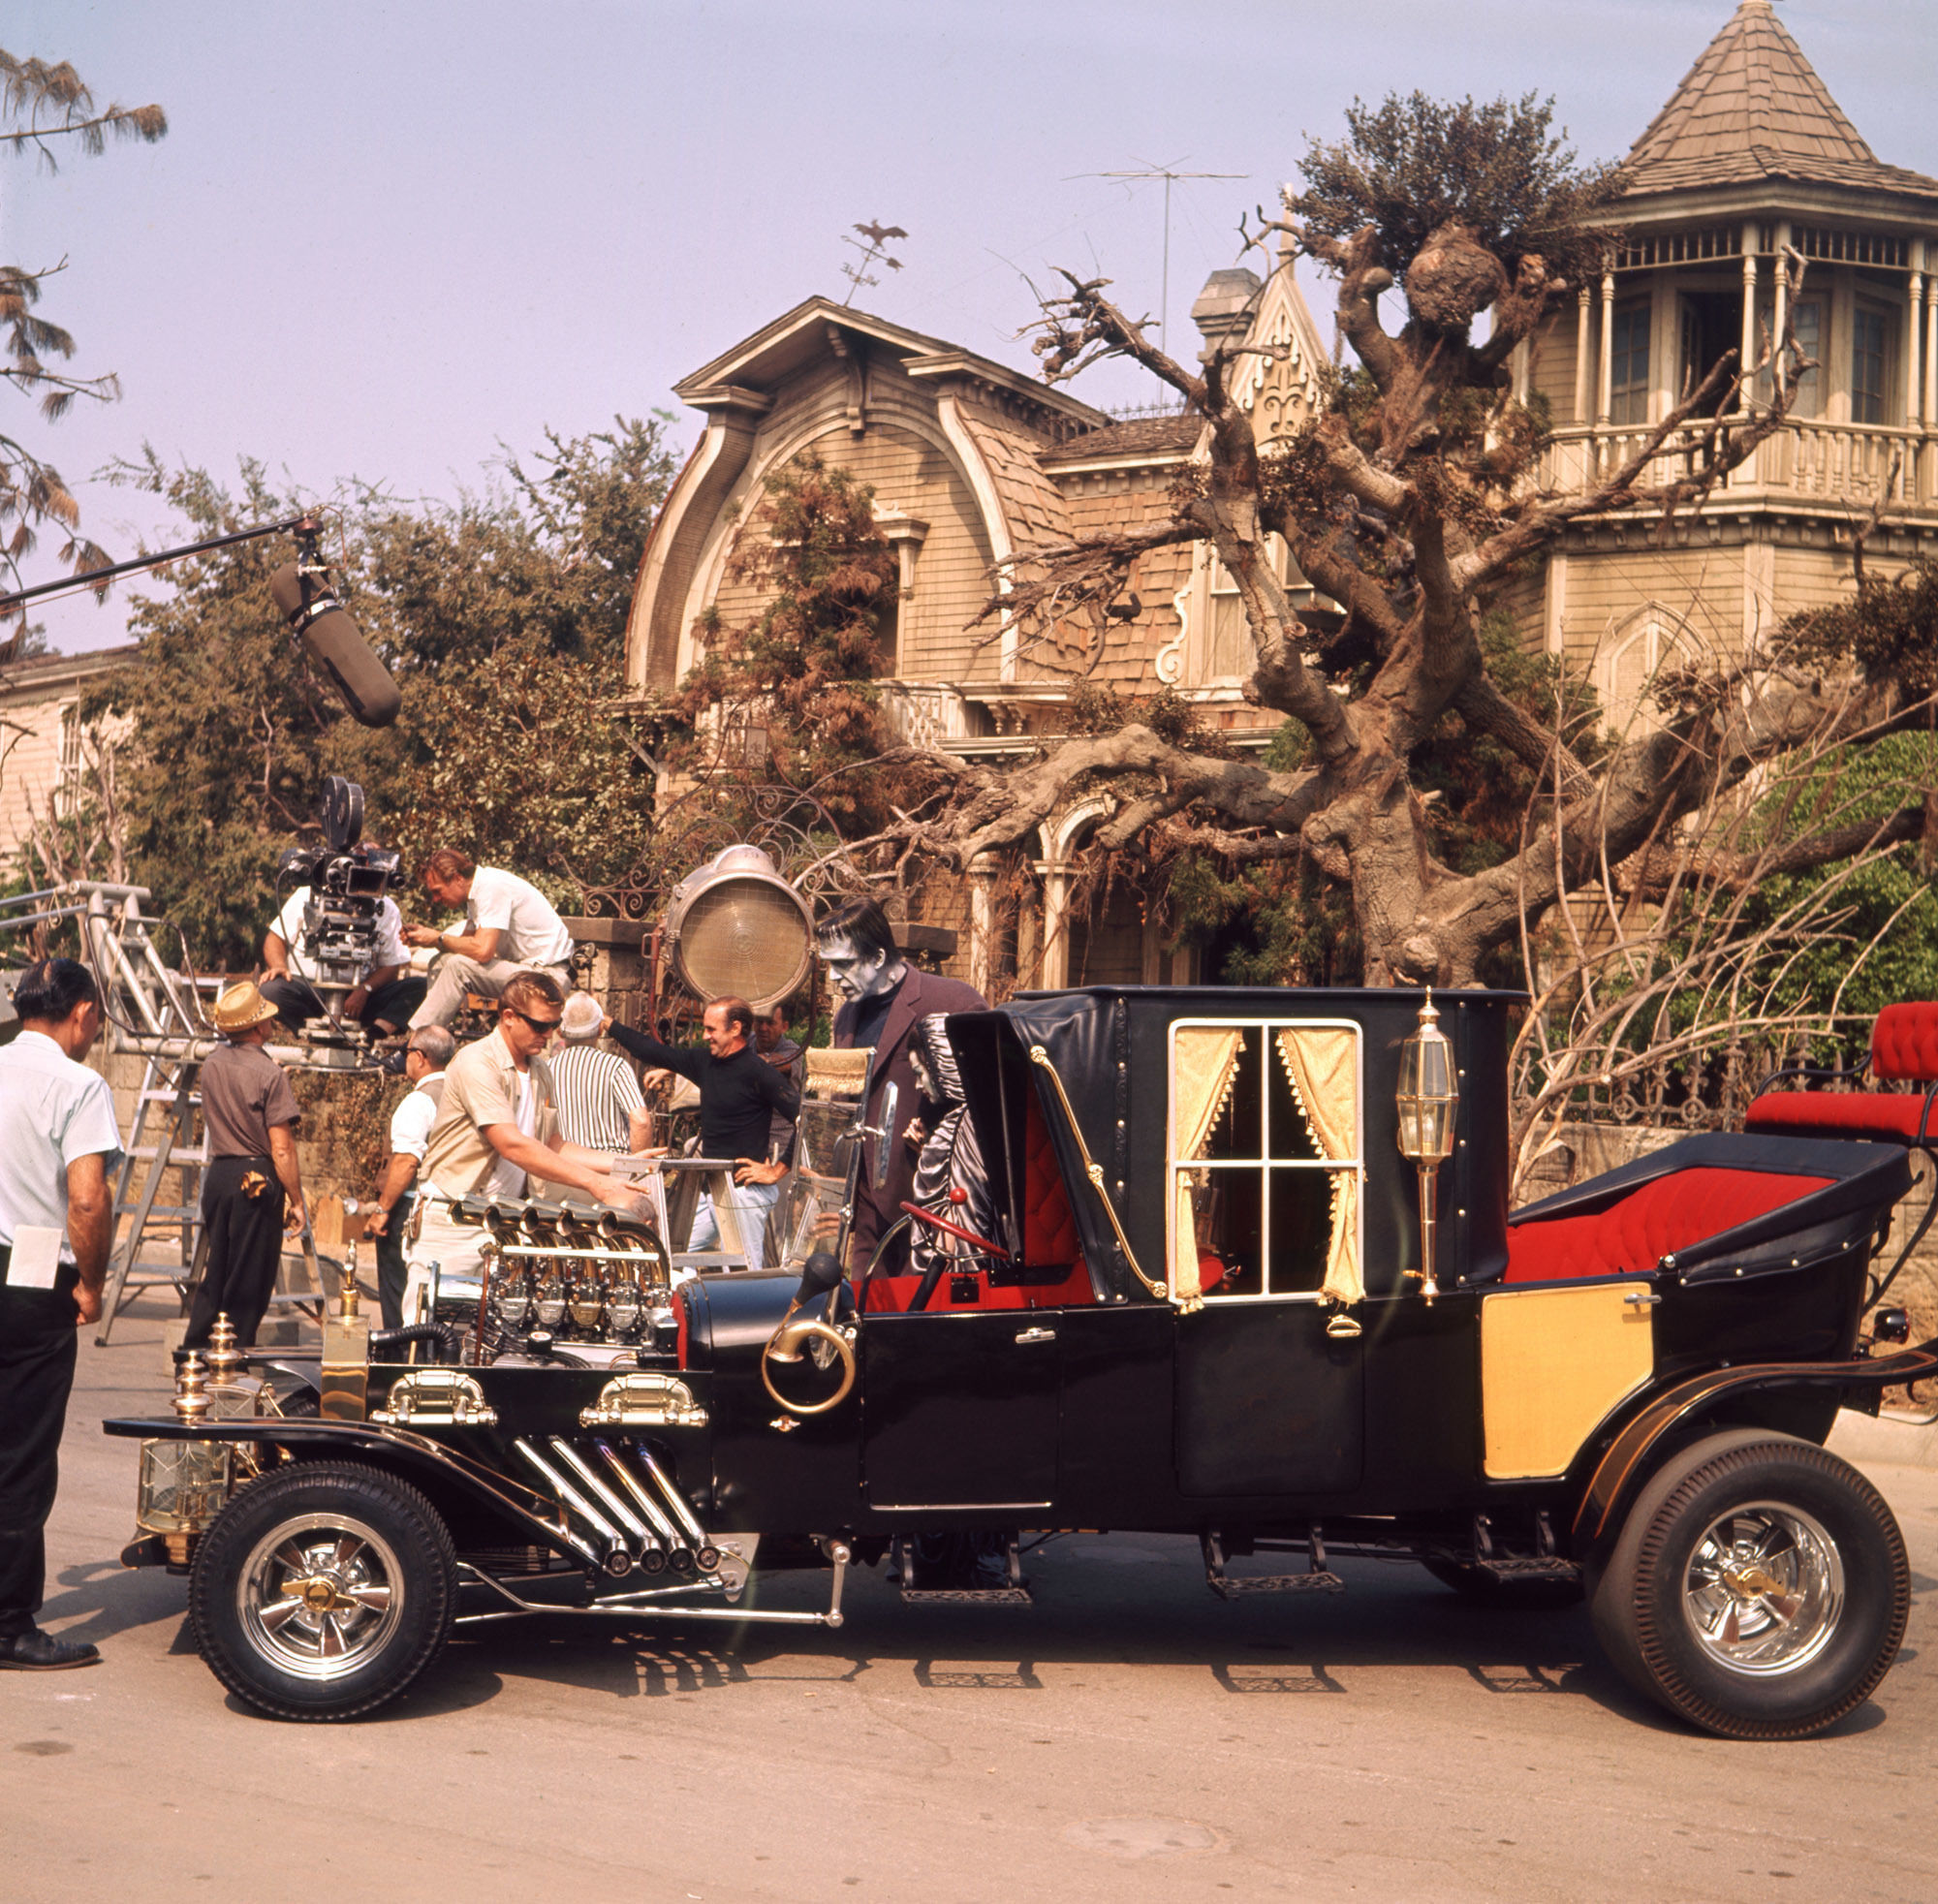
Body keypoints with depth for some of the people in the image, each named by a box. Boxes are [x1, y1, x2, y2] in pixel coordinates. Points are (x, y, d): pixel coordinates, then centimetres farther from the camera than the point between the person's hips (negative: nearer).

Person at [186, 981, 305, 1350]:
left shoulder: (212, 1064, 6)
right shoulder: (268, 1074, -14)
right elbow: (281, 1149, -16)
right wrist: (296, 1200, -8)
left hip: (218, 1174, 7)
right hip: (257, 1181, -6)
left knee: (214, 1273, 15)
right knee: (250, 1281, 2)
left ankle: (193, 1352, 15)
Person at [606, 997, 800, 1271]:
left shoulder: (758, 1072, -15)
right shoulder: (704, 1061, 9)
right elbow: (655, 1052, 20)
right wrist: (608, 1025, 24)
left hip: (743, 1190, -9)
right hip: (711, 1190, 9)